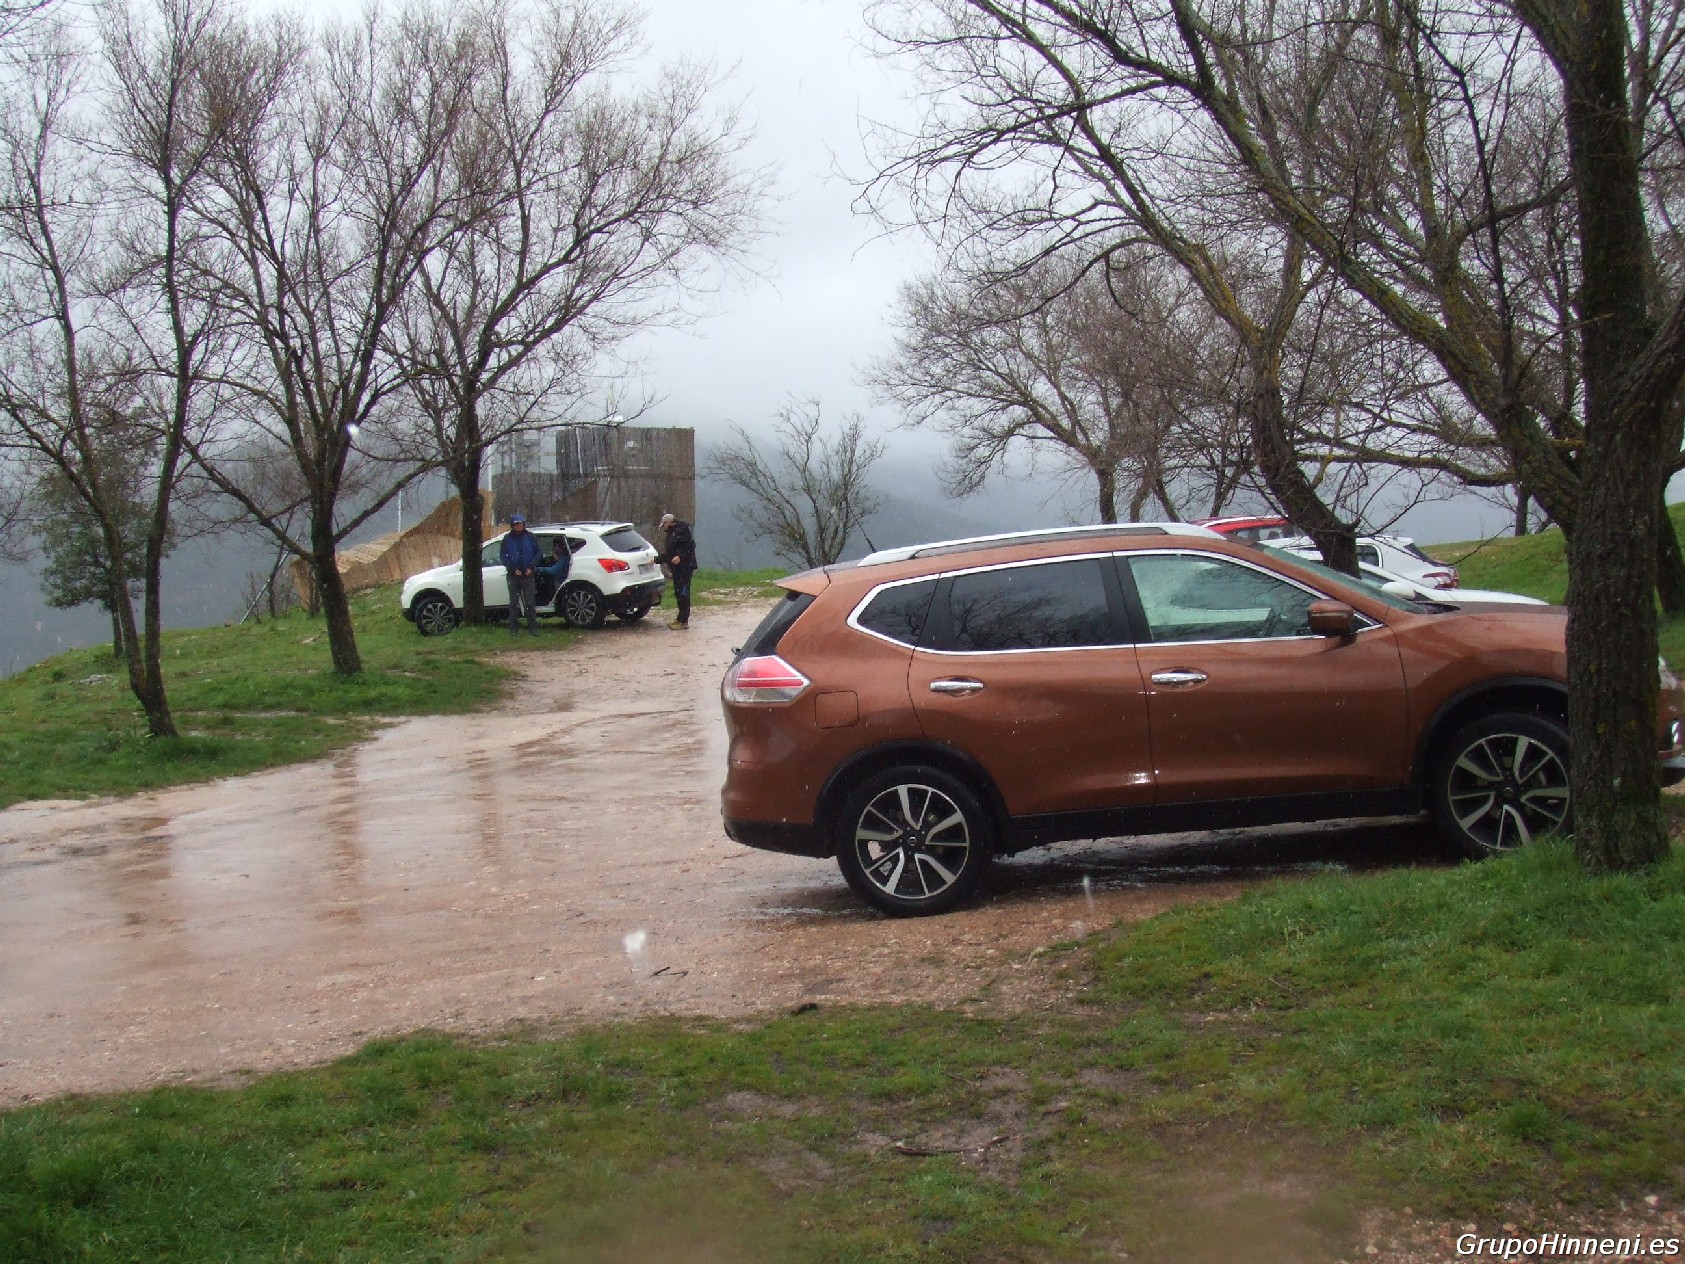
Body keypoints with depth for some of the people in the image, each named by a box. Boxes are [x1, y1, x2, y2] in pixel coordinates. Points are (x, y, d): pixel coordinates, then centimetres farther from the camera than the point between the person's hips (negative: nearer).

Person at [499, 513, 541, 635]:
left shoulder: (531, 537, 2)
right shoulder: (507, 539, 2)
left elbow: (537, 553, 4)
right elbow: (502, 556, 2)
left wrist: (531, 567, -9)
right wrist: (513, 569, -8)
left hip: (528, 574, -1)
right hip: (513, 574, 1)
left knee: (530, 602, -2)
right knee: (514, 603, 6)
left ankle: (532, 627, 1)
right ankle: (512, 628, 10)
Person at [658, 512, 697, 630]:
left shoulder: (682, 530, -11)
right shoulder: (671, 534, 21)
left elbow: (691, 545, -20)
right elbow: (668, 553, 27)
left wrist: (680, 557, -26)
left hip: (685, 566, -10)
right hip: (677, 568, 10)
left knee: (682, 593, -10)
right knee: (678, 593, 13)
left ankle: (684, 621, -10)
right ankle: (681, 619, 20)